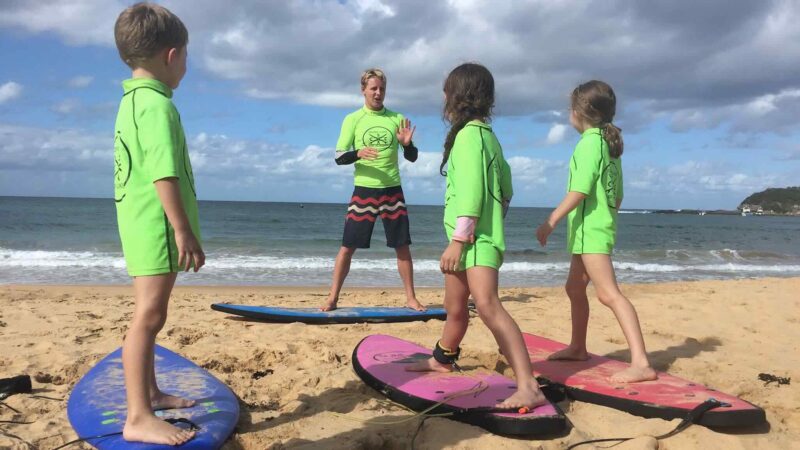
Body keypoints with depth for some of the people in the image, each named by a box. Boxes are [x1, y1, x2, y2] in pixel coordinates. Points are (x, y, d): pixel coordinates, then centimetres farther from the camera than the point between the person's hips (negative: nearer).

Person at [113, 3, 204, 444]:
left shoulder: (132, 101, 16)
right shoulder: (157, 104, -15)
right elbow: (164, 175, -24)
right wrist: (184, 231, -24)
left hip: (143, 225, 11)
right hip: (157, 225, -11)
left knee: (149, 315, 18)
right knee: (149, 315, -9)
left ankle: (149, 392, 31)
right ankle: (138, 417, -5)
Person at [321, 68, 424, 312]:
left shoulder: (397, 119, 6)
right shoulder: (353, 119, 1)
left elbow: (412, 158, 8)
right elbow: (339, 157, -2)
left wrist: (407, 144, -14)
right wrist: (358, 153, -22)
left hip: (393, 191, 2)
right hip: (364, 191, -2)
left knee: (402, 246, 4)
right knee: (348, 246, -1)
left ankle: (411, 298, 15)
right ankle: (332, 297, 8)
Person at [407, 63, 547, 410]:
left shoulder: (469, 134, -13)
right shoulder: (486, 134, 16)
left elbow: (472, 189, -22)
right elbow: (505, 187, 20)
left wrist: (458, 239, -24)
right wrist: (495, 216, 25)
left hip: (476, 238, -10)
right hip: (472, 237, 10)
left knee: (487, 304, -23)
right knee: (455, 306, 23)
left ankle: (528, 388, -29)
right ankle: (443, 359, 43)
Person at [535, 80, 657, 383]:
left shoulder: (590, 141, -12)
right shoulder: (609, 143, 15)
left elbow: (580, 189, -22)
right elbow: (617, 195, 17)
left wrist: (551, 220, -22)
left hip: (590, 228, -10)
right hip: (599, 226, 10)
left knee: (608, 293, -16)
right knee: (575, 287, 20)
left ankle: (641, 363, -21)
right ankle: (577, 348, 33)